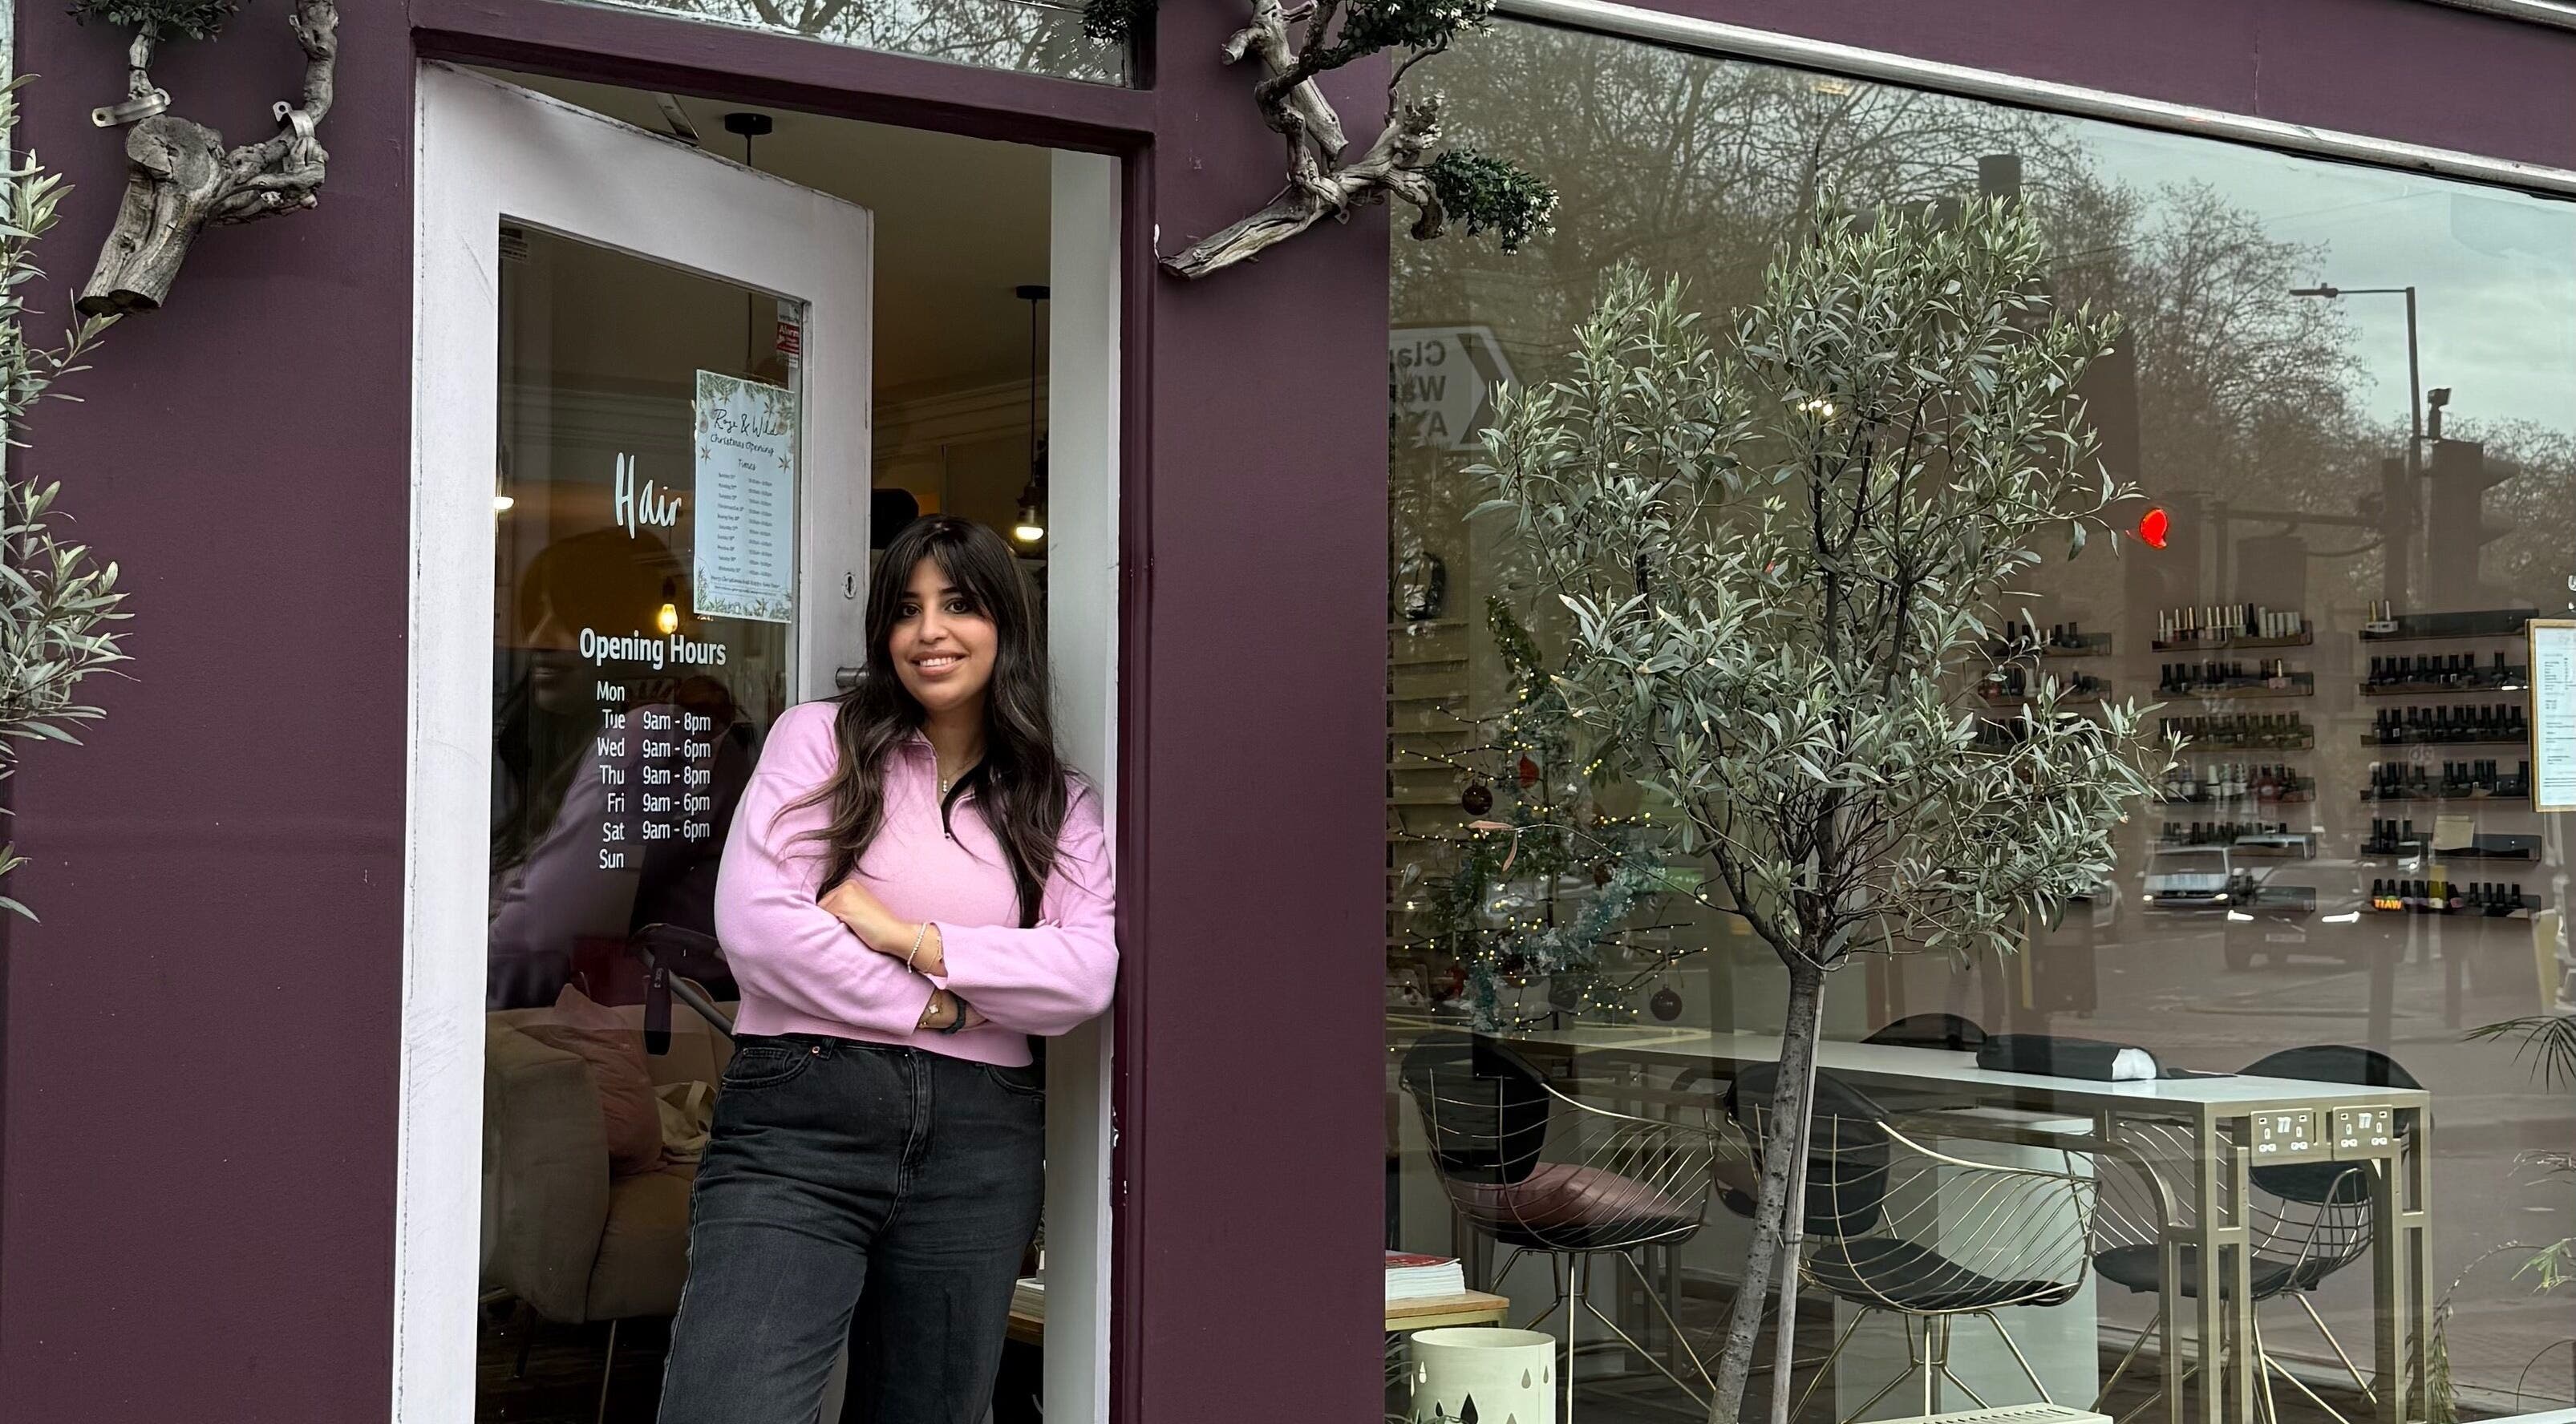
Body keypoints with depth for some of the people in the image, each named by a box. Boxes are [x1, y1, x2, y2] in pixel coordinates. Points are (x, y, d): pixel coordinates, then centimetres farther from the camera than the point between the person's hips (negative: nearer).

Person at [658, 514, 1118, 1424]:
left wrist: (905, 937, -8)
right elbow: (753, 922, -6)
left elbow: (1086, 975, -2)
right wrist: (927, 1005, -4)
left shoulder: (1060, 802, 14)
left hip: (981, 1147, 3)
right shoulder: (820, 738, 8)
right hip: (802, 1119, -3)